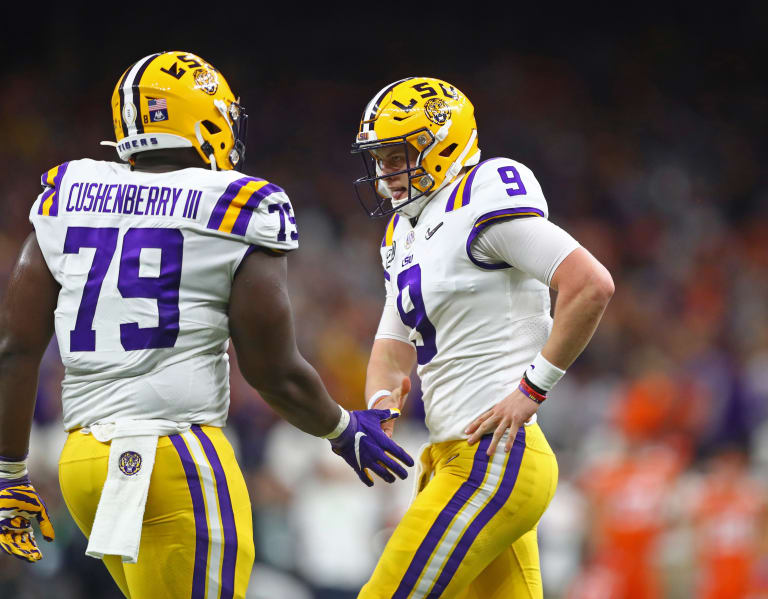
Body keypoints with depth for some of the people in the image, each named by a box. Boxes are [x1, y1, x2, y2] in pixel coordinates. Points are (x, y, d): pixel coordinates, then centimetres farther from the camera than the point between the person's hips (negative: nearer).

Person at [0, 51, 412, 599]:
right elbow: (276, 374, -1)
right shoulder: (239, 218, -4)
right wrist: (345, 431, 18)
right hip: (180, 460, -6)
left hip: (85, 454, 6)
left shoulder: (66, 201, 10)